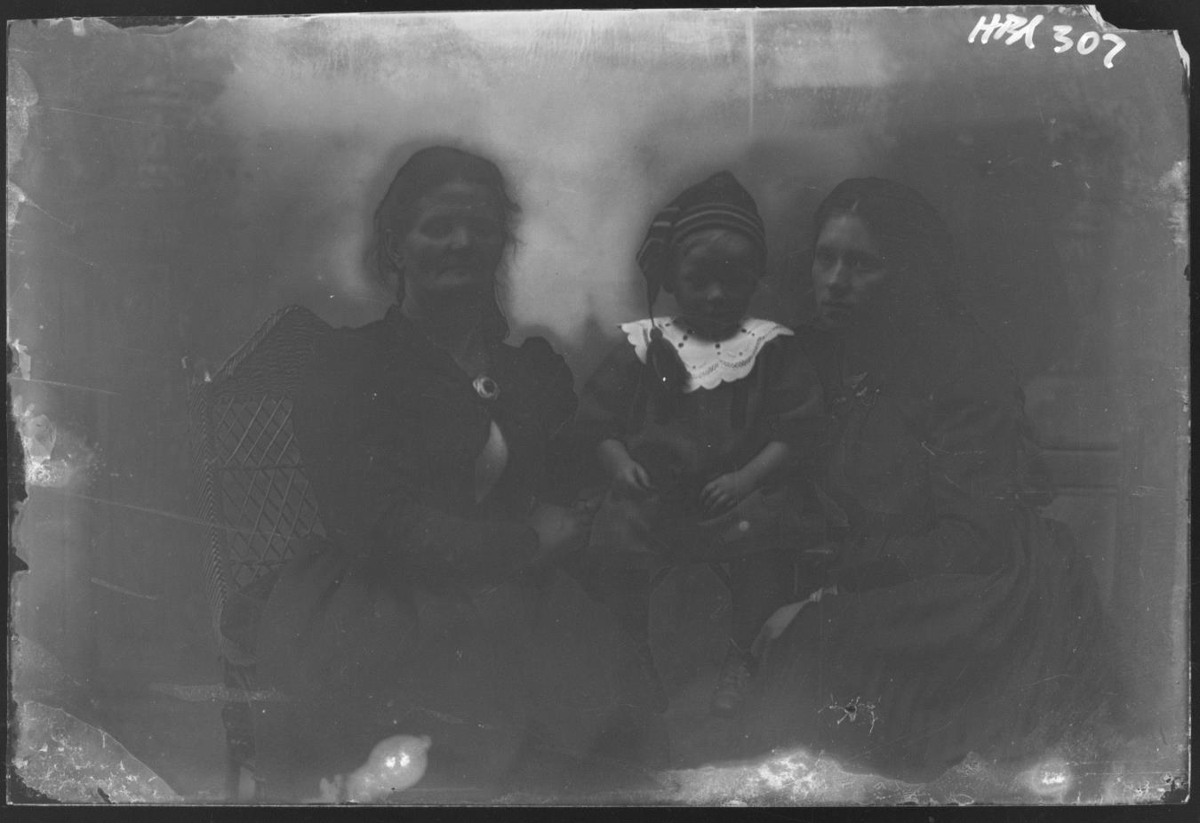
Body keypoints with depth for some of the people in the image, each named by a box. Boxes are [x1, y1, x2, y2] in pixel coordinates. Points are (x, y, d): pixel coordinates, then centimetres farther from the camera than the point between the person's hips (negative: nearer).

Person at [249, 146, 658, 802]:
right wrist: (528, 543, -8)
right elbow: (381, 526, -8)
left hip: (515, 603, 4)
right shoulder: (348, 366, 2)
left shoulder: (535, 363, 18)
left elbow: (577, 490, 13)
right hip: (376, 612, -4)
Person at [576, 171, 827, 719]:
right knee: (612, 540, -24)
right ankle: (636, 662, 4)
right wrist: (620, 464, -9)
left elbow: (798, 426, 0)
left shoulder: (769, 347, 8)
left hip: (741, 490, -1)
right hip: (654, 489, 1)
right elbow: (598, 416, 10)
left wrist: (747, 478, -13)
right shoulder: (643, 345, 11)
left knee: (765, 532, -30)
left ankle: (741, 658, -4)